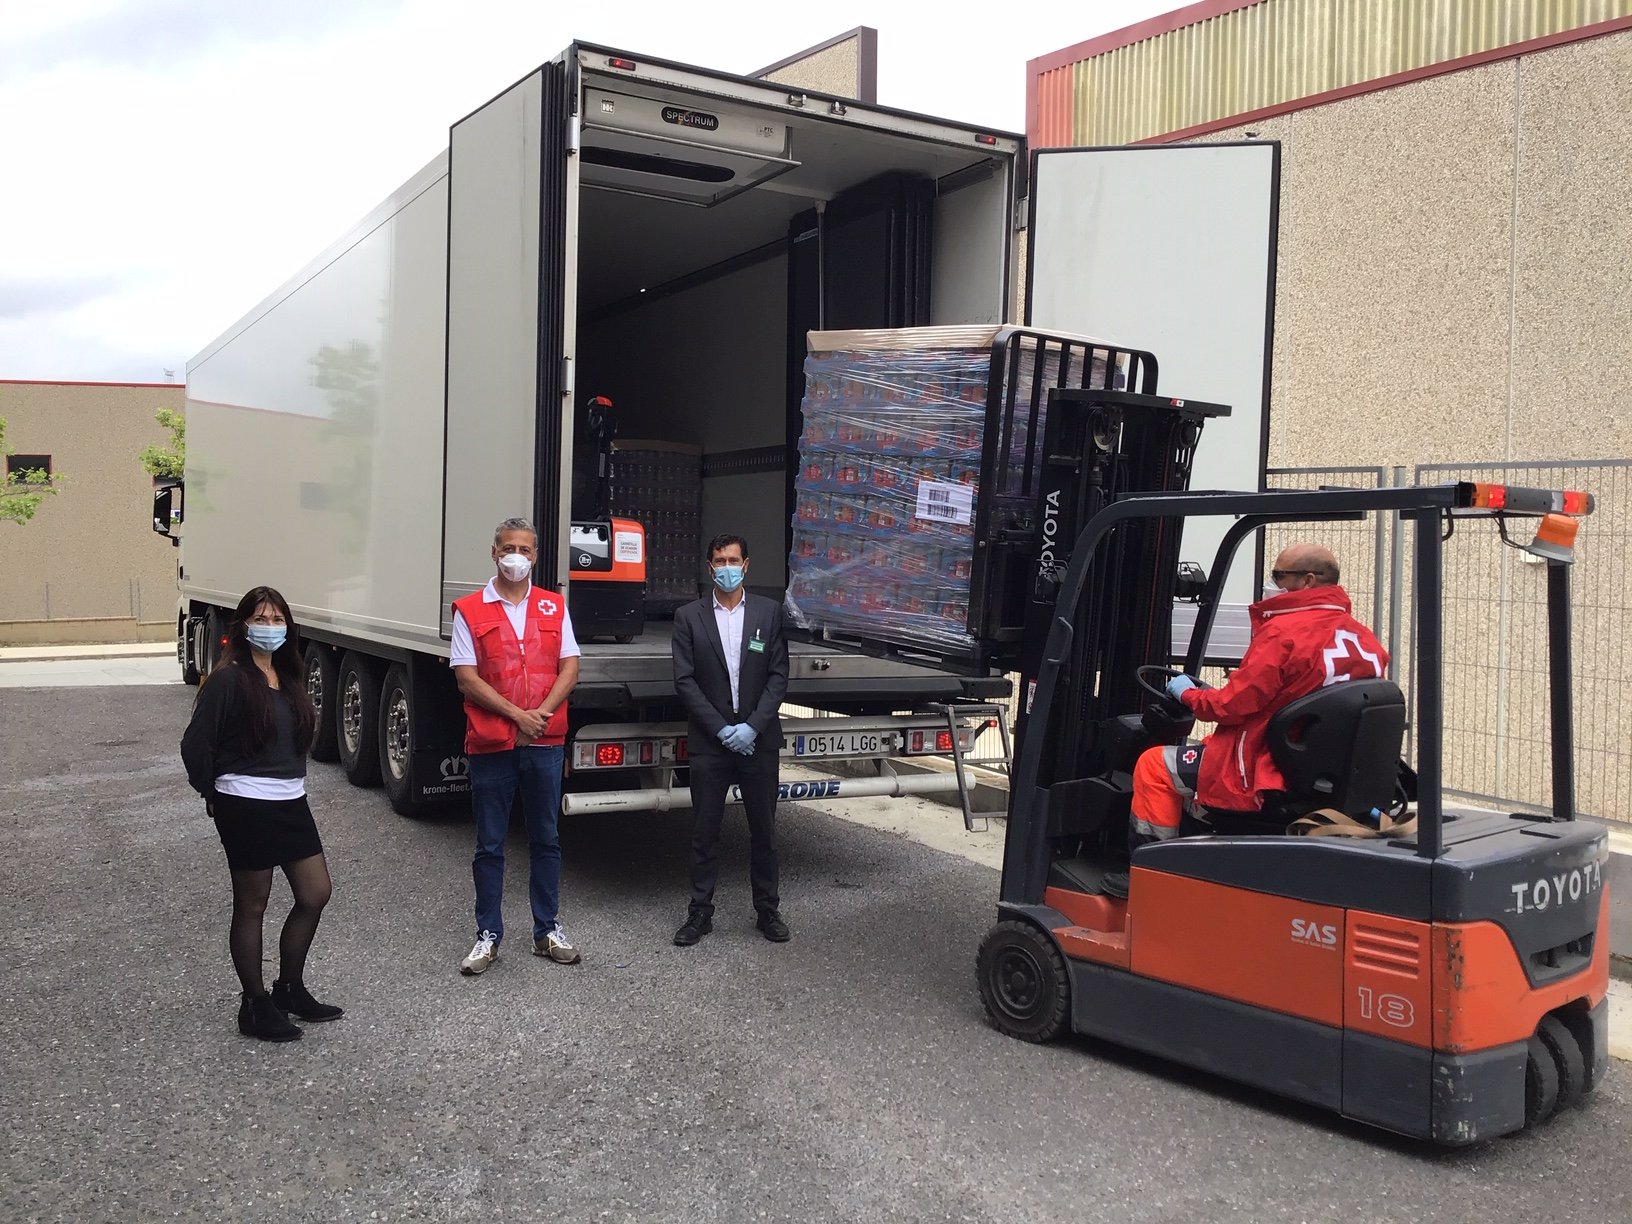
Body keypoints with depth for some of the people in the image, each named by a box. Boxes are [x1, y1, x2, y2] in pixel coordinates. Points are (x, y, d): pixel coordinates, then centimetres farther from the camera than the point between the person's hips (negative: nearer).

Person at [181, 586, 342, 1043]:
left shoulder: (290, 678, 10)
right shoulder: (229, 680, -12)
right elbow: (195, 744, -12)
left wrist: (293, 781, 14)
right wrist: (213, 792, -1)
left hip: (290, 801, 8)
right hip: (245, 807, -7)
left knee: (316, 893, 9)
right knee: (251, 906, 4)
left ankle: (289, 988, 27)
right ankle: (255, 1006, 18)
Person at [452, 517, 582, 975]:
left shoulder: (554, 606, 8)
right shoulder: (469, 610, 0)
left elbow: (570, 668, 3)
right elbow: (467, 679, -6)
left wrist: (541, 713, -12)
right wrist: (517, 715, -14)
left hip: (545, 742, 2)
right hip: (490, 745, -2)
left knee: (546, 839, 10)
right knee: (490, 845, 6)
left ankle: (548, 930, 21)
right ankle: (488, 936, 16)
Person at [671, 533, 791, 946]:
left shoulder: (770, 612, 3)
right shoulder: (689, 616, 1)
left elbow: (778, 676, -1)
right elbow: (684, 680, -3)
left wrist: (751, 727, -11)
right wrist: (721, 729, -11)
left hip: (758, 740, 1)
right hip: (709, 742, 0)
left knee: (764, 830, 9)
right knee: (704, 831, 5)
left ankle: (767, 909, 20)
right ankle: (700, 911, 16)